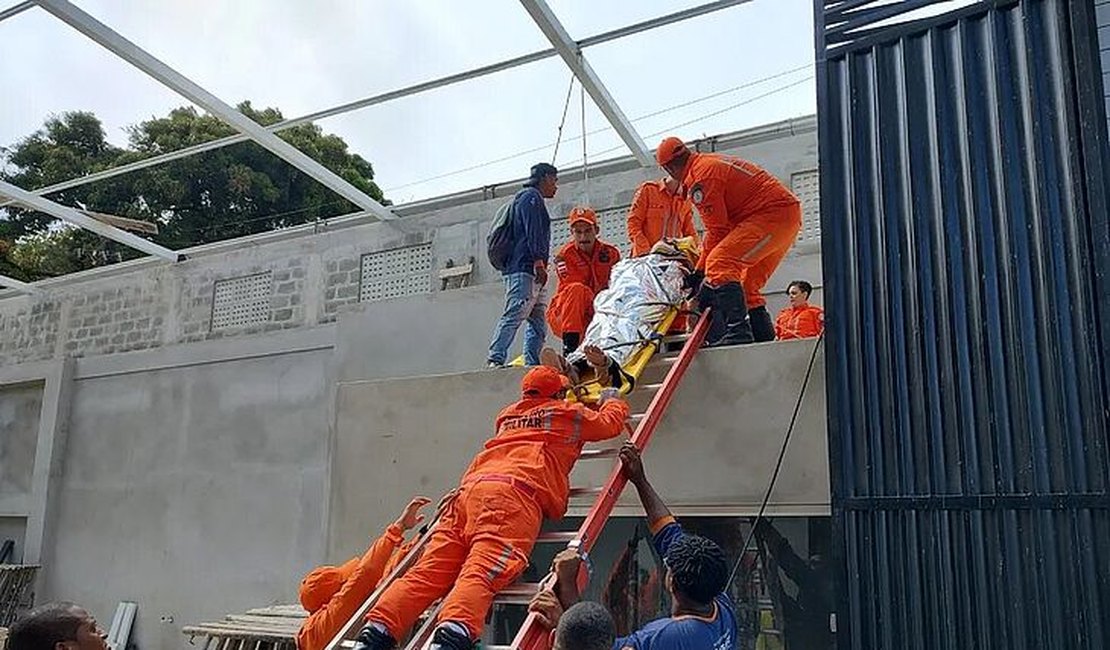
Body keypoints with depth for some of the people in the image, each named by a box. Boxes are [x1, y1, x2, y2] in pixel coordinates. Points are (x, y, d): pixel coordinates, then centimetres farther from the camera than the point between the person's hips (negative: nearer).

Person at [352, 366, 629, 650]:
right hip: (515, 491, -5)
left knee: (428, 572, -5)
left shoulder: (507, 414, 37)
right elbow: (612, 423, 40)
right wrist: (612, 400, 61)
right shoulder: (569, 413, 23)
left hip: (471, 488, 5)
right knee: (481, 573, -24)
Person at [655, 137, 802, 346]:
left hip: (773, 214, -11)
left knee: (720, 264, -22)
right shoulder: (711, 162, 21)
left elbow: (718, 231, -12)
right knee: (748, 286, 16)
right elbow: (722, 225, 23)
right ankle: (765, 338, 15)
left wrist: (700, 272, -3)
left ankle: (737, 333, -32)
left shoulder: (699, 177, -11)